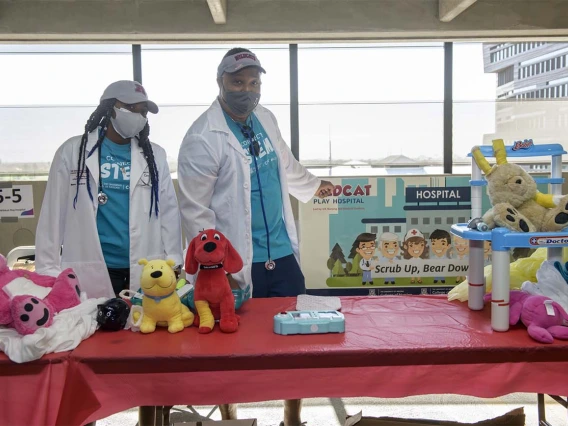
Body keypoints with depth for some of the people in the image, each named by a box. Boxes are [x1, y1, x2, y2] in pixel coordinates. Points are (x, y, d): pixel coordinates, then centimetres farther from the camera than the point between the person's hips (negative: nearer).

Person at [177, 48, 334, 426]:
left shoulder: (266, 119, 7)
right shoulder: (203, 138, -15)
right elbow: (195, 212, -15)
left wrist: (313, 185, 37)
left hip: (282, 254, 7)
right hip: (237, 264, -6)